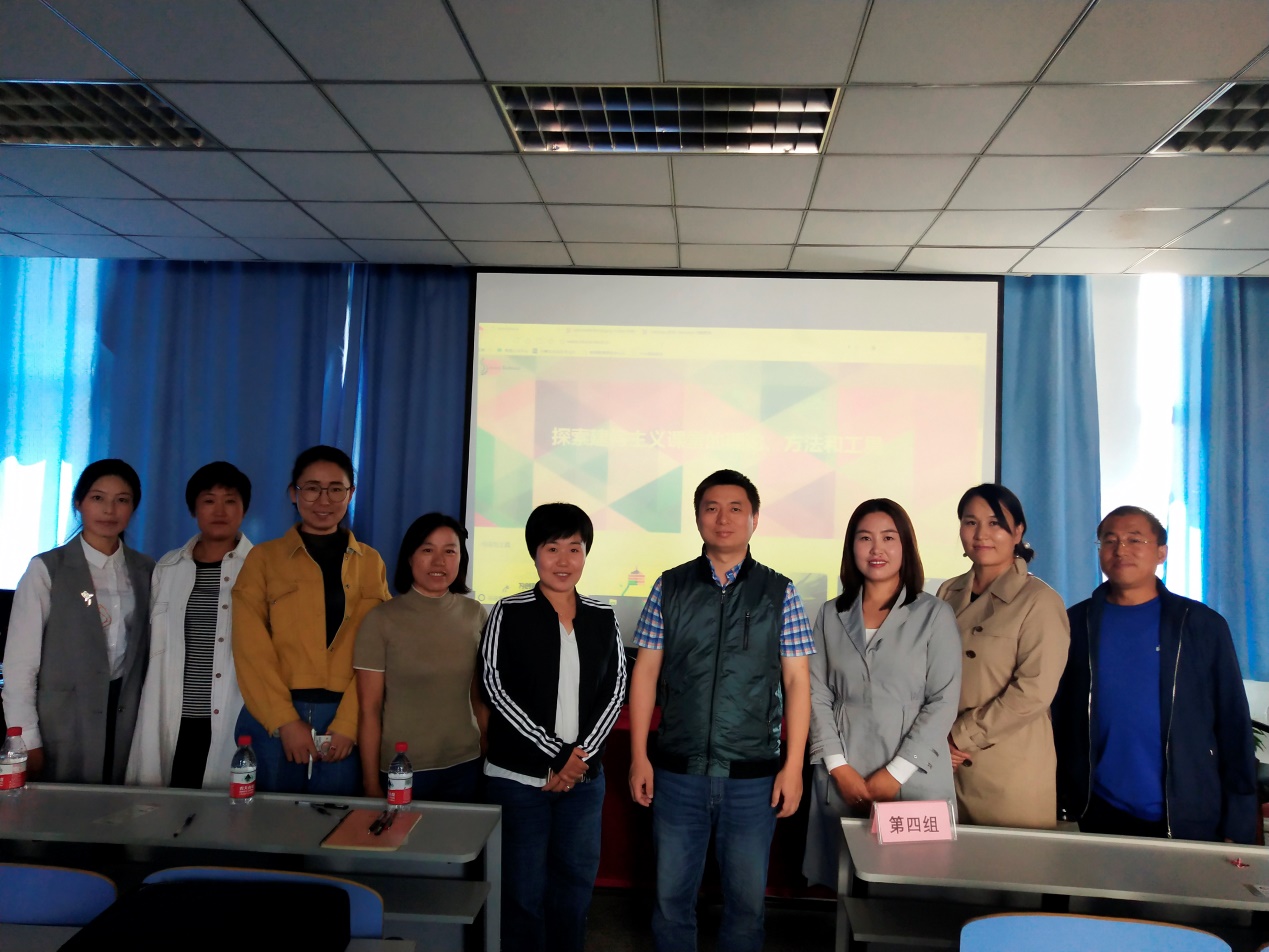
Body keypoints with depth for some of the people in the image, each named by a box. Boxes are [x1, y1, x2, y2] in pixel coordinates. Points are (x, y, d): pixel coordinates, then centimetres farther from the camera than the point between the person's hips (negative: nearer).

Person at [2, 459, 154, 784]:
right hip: (64, 725, -3)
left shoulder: (146, 571, 5)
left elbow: (152, 650, 5)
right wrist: (28, 742, -9)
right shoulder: (47, 569, -5)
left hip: (128, 720, 3)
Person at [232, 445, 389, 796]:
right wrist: (285, 721, -12)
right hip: (272, 718, 0)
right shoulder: (263, 558, 6)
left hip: (344, 719, 1)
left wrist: (348, 723, -9)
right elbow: (251, 649, -2)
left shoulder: (371, 563, 9)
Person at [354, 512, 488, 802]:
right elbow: (369, 711, -7)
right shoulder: (381, 620, -10)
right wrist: (371, 786, -6)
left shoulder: (476, 615, -1)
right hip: (402, 773, -3)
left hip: (466, 767, 3)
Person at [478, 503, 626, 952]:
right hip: (518, 775, -3)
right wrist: (556, 754, -13)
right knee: (524, 889, 5)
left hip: (584, 775, 3)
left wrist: (582, 754, -8)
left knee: (576, 882, 13)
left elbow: (615, 688, 4)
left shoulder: (602, 616, 5)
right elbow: (496, 687, -10)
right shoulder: (509, 612, -4)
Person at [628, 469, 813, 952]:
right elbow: (646, 673, 2)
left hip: (754, 775, 0)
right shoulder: (669, 587, 1)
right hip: (677, 771, 1)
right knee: (671, 895, 14)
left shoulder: (779, 593, -1)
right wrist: (639, 756, -1)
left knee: (747, 899, 13)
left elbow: (796, 682, 0)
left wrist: (793, 766, -5)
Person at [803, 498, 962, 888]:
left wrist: (895, 774, -10)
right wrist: (839, 767, -6)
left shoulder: (935, 615, 1)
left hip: (914, 780, -2)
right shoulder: (832, 615, 9)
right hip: (841, 781, 2)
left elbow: (943, 702, -4)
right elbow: (818, 695, 5)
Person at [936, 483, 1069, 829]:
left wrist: (961, 735, -12)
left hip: (1011, 771, -4)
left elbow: (1033, 692, -15)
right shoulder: (949, 593, 8)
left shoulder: (1039, 601, -9)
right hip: (948, 762, 5)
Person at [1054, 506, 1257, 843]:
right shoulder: (1076, 624, 1)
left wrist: (1239, 826, -2)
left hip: (1188, 821, -1)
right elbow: (1058, 718, 4)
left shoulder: (1203, 625, -1)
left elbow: (1233, 725, 0)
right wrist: (1063, 801, 2)